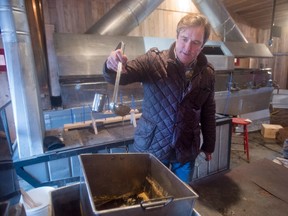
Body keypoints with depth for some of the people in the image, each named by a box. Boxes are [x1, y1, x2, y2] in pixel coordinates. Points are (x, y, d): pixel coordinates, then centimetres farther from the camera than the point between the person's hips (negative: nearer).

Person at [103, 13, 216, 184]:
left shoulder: (207, 73, -2)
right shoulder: (153, 60, -12)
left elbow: (208, 113, 6)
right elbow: (121, 75, -19)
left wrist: (209, 145, 12)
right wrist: (112, 66, -42)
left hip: (187, 149, 3)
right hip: (152, 146, -2)